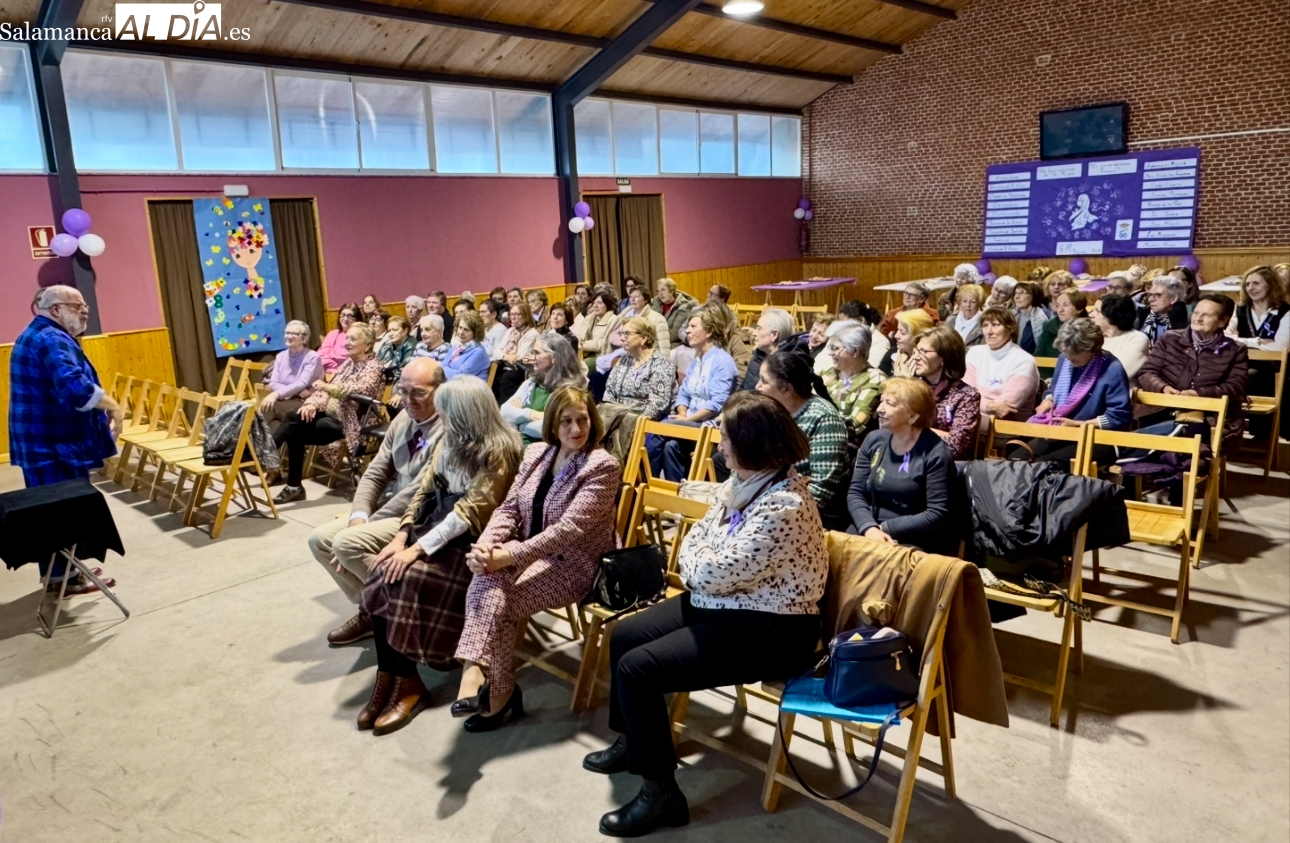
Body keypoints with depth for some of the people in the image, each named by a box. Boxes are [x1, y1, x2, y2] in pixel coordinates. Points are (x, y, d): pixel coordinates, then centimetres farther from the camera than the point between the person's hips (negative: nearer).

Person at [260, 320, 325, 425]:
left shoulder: (312, 357, -4)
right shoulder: (281, 356, 14)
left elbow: (302, 384, -18)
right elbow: (273, 383, 4)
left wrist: (276, 394, -33)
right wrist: (296, 392, -15)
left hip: (304, 403, -5)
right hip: (283, 400, 5)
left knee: (271, 407, -33)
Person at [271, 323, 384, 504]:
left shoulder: (373, 367, -8)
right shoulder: (349, 363, 16)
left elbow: (359, 390, -27)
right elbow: (328, 388, 12)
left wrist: (328, 387, -37)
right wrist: (313, 403, -8)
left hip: (347, 421, -7)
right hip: (330, 414, 7)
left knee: (295, 432, -22)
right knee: (295, 418, -16)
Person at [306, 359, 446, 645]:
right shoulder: (403, 419, 7)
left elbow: (418, 492, -22)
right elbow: (375, 473, 8)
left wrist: (367, 525, -18)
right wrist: (359, 515, -10)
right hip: (390, 509, 9)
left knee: (347, 542, -24)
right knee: (320, 540, 0)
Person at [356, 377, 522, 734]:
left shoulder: (498, 453, -15)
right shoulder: (449, 441, 11)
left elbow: (469, 513, -21)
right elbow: (424, 490, 9)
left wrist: (418, 548, -23)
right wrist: (401, 537, -4)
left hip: (471, 541, -7)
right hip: (437, 525, 7)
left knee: (406, 580, -24)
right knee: (383, 574, -17)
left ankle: (406, 684, -7)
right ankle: (392, 679, -13)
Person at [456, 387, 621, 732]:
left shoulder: (602, 466, -15)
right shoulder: (536, 452, 6)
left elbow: (570, 528, -24)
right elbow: (509, 508, 4)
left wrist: (508, 556, -28)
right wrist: (485, 545, -17)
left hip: (574, 564, -6)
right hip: (531, 552, 6)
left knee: (499, 599, -24)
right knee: (485, 579, -25)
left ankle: (496, 693, -10)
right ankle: (477, 670, -20)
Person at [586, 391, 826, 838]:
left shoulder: (784, 505, -28)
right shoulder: (742, 481, 3)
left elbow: (712, 573, -26)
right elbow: (695, 538, 11)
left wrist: (695, 557, -5)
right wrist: (698, 558, -10)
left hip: (769, 631, -10)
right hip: (723, 606, 10)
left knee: (636, 667, -17)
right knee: (624, 635, 10)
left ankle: (661, 792, -2)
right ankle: (632, 741, 31)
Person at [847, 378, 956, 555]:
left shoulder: (935, 453, -9)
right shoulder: (874, 440, 6)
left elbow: (937, 514, -14)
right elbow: (855, 493, 2)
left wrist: (885, 529, -16)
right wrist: (869, 527, -16)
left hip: (917, 540, -4)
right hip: (871, 530, 4)